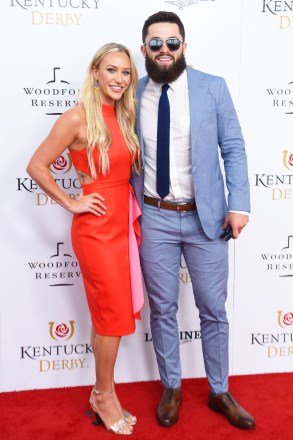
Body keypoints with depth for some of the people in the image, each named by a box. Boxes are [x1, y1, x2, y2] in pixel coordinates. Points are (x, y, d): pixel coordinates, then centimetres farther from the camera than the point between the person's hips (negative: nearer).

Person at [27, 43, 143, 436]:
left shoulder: (124, 116, 9)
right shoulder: (78, 116, -12)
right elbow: (36, 166, -12)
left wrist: (135, 213, 8)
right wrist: (70, 203, -10)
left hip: (126, 222, 7)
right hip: (97, 227, -7)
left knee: (114, 313, 14)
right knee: (113, 314, 2)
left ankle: (102, 394, 31)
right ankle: (104, 396, 24)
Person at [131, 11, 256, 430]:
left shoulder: (213, 88, -3)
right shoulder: (133, 94, 2)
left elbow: (233, 149, -2)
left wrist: (239, 205, -10)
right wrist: (135, 201, 4)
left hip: (206, 217, -1)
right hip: (156, 218, 1)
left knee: (213, 311, 10)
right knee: (162, 310, 11)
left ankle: (220, 392, 30)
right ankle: (171, 388, 32)